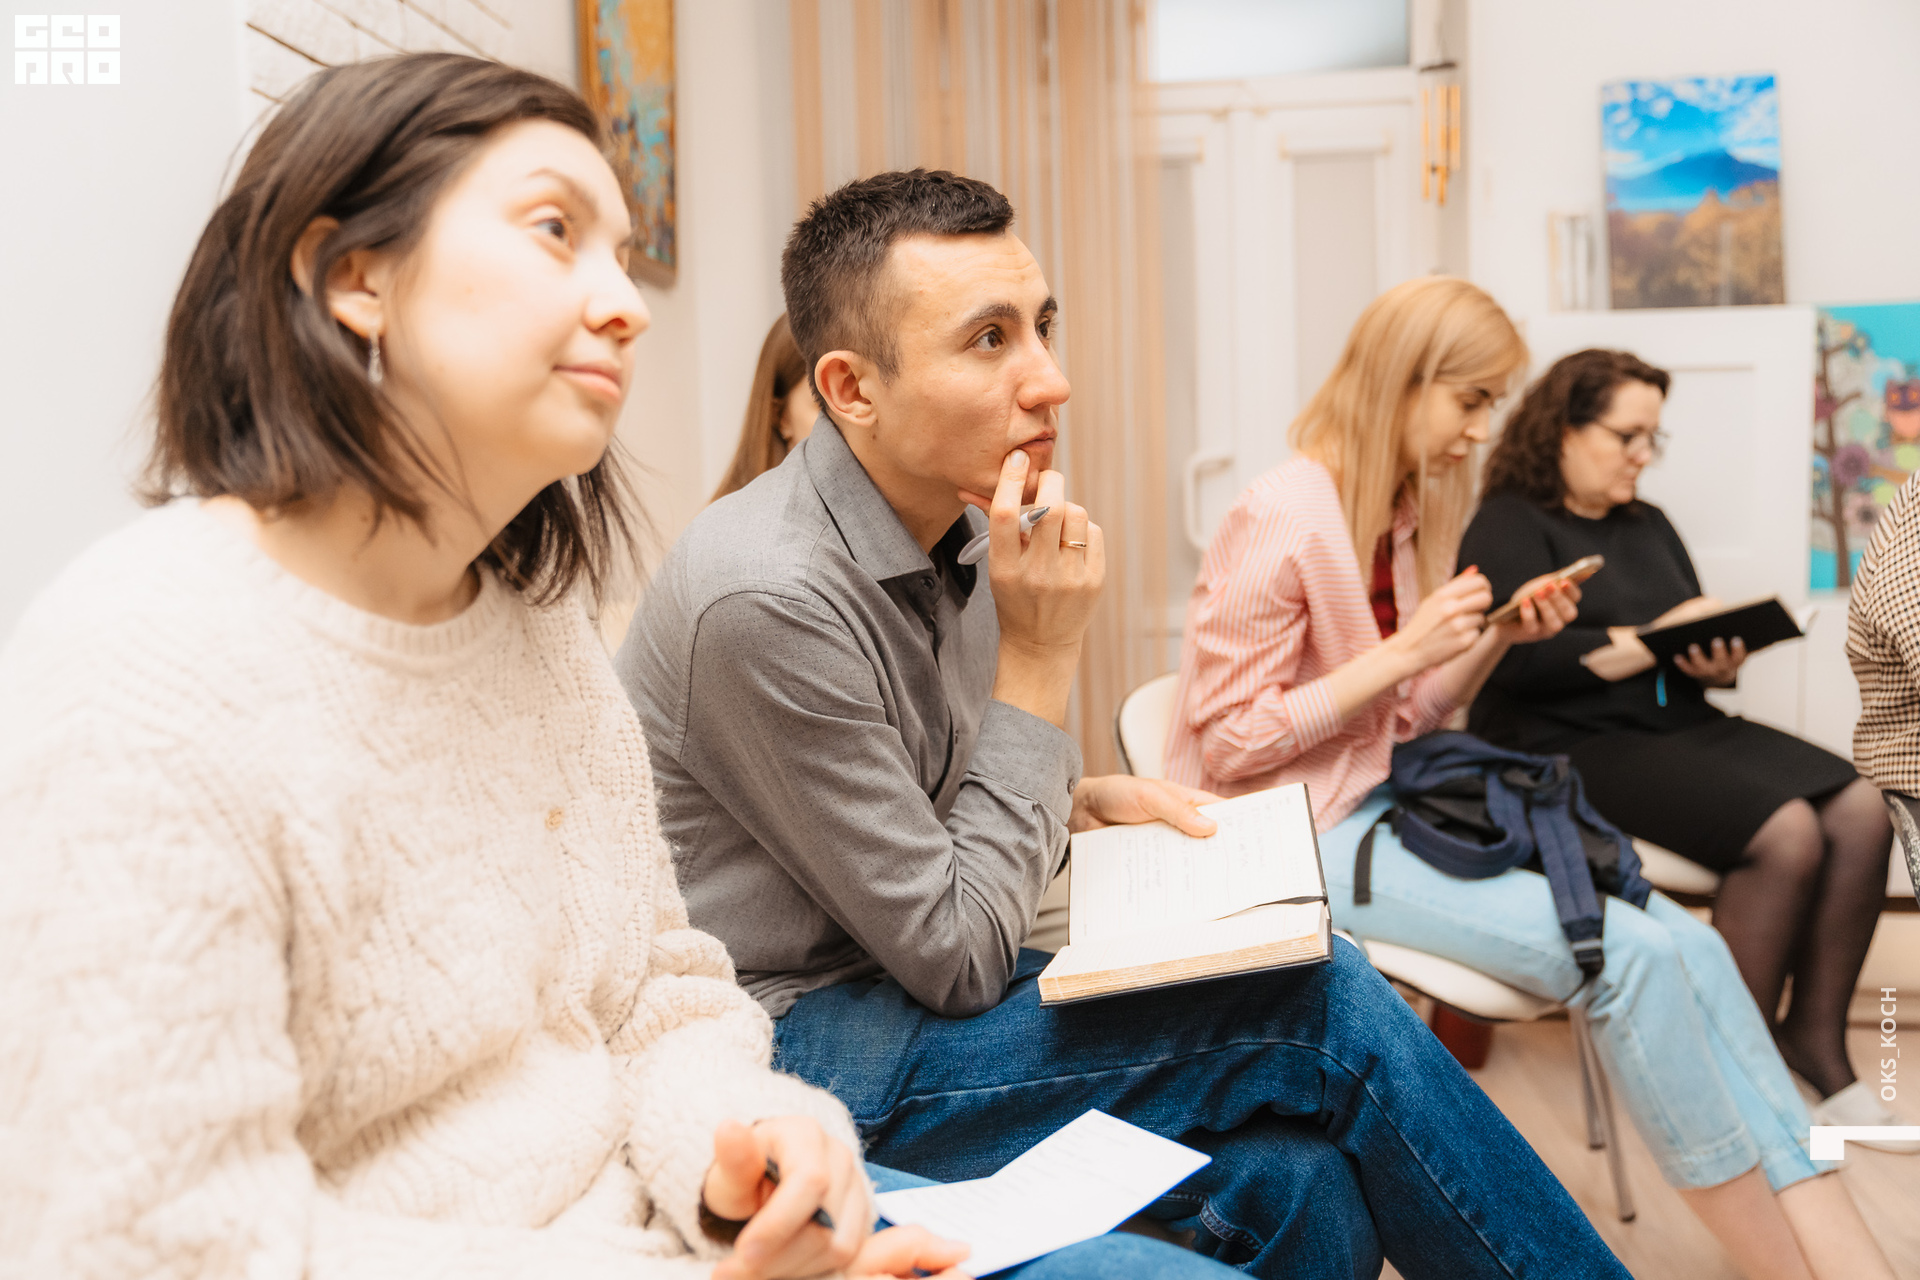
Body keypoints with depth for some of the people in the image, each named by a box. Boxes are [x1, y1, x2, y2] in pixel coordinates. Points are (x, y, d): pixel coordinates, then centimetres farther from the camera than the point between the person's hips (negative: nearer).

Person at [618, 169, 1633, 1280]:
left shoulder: (944, 536, 4)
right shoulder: (768, 597, -23)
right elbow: (956, 956, -18)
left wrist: (1078, 802, 2)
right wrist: (1041, 656, -17)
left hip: (902, 994, 8)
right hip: (795, 1041, -7)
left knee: (1301, 1179, -14)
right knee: (1324, 1008, -15)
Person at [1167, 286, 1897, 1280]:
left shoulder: (1404, 514, 12)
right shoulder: (1283, 519, -14)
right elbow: (1227, 744, -16)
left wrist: (1500, 637, 1)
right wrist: (1402, 652, -19)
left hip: (1386, 799, 8)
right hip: (1302, 835, -8)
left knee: (1686, 945, -11)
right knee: (1630, 956, -21)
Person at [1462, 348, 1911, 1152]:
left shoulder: (1646, 524, 23)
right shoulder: (1509, 527, -3)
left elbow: (1699, 639, 20)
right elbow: (1519, 657, -18)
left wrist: (1718, 662, -4)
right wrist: (1647, 646, -15)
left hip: (1678, 725, 8)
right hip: (1571, 747, -8)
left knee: (1860, 812, -13)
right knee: (1783, 832, -26)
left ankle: (1814, 1039, -4)